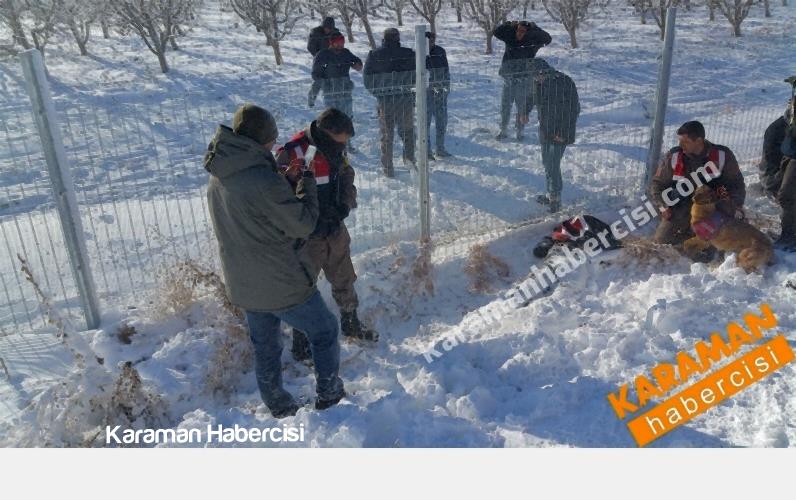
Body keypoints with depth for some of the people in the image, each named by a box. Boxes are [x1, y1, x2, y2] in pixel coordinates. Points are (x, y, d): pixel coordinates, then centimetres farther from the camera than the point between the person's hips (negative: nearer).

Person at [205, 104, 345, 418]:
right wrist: (307, 183, -5)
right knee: (324, 331, 17)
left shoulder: (217, 179, -2)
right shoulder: (266, 180, -28)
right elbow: (303, 225, -19)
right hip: (283, 285, -7)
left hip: (243, 286, 7)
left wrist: (290, 185, 4)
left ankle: (279, 408, 38)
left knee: (265, 347, 22)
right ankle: (328, 394, 30)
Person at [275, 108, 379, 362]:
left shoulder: (336, 150, -1)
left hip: (336, 230, 6)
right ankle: (301, 339, 28)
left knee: (344, 280, 21)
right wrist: (317, 219, -25)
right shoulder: (292, 154, -23)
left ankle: (351, 322, 43)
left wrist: (345, 206, -14)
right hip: (307, 237, -6)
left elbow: (347, 182, 6)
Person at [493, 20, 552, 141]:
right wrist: (509, 25, -5)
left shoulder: (532, 43, -2)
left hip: (523, 80, -2)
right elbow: (496, 32, 4)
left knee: (522, 106, 2)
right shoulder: (510, 39, 5)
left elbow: (547, 39, -10)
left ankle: (519, 132, 13)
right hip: (508, 78, 2)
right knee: (505, 105, 7)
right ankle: (503, 131, 18)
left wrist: (534, 28, -13)